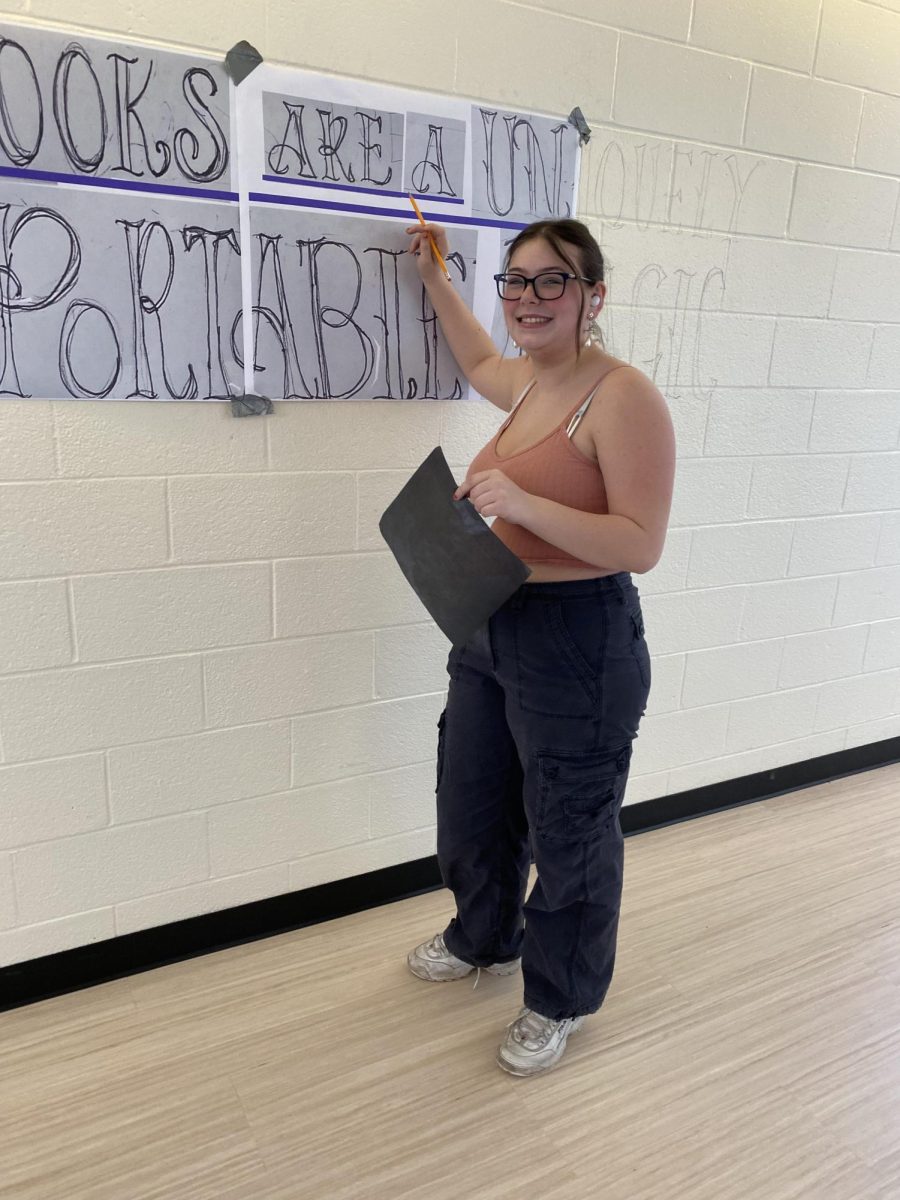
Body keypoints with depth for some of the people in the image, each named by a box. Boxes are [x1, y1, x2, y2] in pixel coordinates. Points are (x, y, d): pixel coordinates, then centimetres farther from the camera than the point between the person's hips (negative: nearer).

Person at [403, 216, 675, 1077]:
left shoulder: (622, 398, -17)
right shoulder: (528, 383, 9)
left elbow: (642, 545, -21)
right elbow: (481, 364, 34)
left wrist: (526, 505, -31)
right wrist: (434, 277, 33)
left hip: (576, 641, -9)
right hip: (491, 626, 9)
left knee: (567, 831, 10)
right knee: (470, 806, 23)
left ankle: (560, 1002, 37)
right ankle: (485, 940, 51)